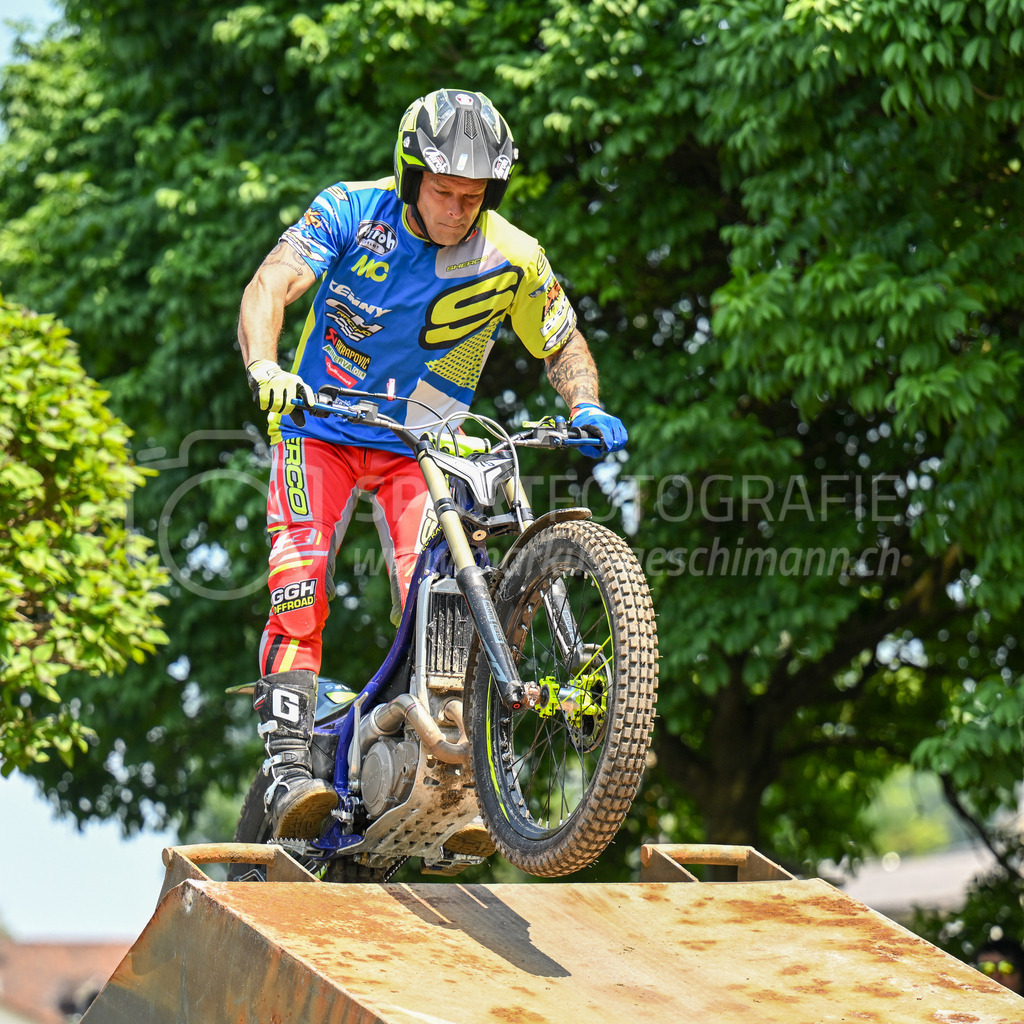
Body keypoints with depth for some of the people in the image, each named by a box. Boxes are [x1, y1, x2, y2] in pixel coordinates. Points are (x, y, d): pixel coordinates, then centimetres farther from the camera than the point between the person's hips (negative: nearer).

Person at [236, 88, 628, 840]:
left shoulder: (513, 259, -11)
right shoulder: (351, 212, -15)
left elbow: (563, 343, 2)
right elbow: (271, 285, -25)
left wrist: (586, 407, -19)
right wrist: (265, 366, -45)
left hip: (420, 450, 1)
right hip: (320, 429, -1)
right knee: (301, 587, -19)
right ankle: (289, 768, -23)